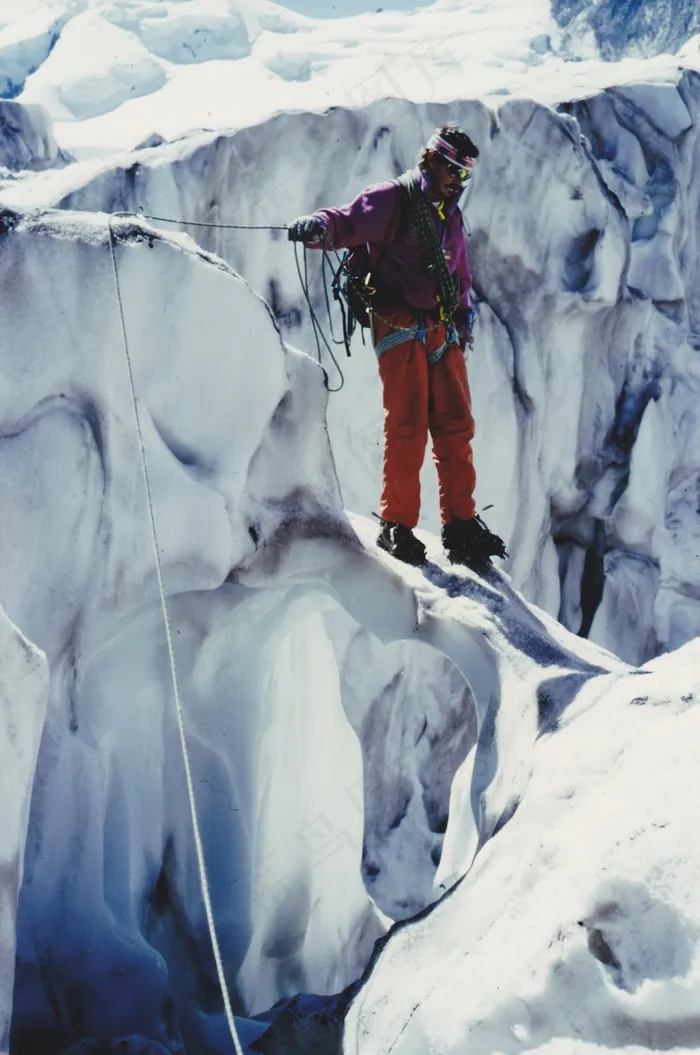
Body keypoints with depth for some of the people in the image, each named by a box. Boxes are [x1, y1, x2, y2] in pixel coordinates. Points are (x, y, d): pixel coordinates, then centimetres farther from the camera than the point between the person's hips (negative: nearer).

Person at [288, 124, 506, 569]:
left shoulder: (450, 215, 21)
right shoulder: (393, 199, -3)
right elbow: (349, 222, -16)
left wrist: (463, 313, 20)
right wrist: (318, 227, -37)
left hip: (442, 332, 7)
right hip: (399, 328, -7)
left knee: (456, 426, 3)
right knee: (408, 426, -10)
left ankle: (462, 525, 8)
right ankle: (397, 525, -1)